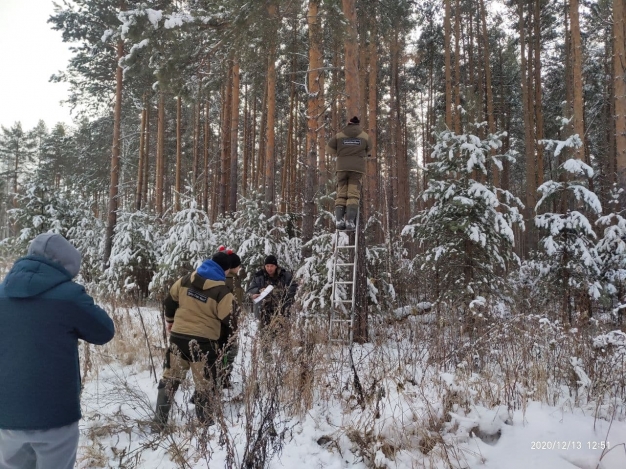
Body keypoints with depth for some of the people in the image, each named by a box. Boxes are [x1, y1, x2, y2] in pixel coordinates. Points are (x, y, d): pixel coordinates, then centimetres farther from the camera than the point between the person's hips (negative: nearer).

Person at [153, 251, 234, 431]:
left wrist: (169, 320, 29)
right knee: (205, 385, 9)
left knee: (169, 380, 17)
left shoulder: (186, 280, 2)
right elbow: (229, 319, -13)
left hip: (178, 338, 5)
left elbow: (170, 301, 13)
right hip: (204, 342, -5)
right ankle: (205, 425, 17)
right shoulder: (221, 291, -14)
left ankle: (159, 423, 22)